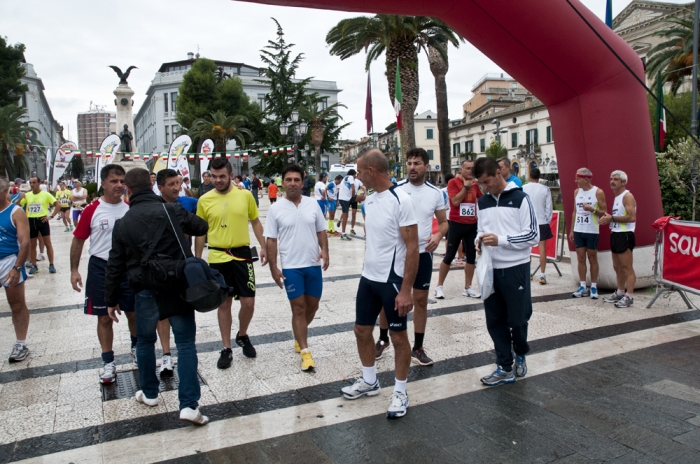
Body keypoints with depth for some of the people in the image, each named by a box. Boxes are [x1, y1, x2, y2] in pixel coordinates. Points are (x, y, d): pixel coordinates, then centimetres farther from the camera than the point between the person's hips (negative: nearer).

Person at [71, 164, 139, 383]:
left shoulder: (131, 209, -1)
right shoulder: (92, 210, -7)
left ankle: (136, 348, 37)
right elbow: (78, 240, 0)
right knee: (104, 317, 6)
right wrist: (74, 270, -3)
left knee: (133, 313, 13)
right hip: (101, 268, -2)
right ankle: (108, 362, 18)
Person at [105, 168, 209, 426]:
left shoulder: (123, 224, 2)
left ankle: (149, 393, 36)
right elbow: (201, 227, 5)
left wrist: (111, 300, 17)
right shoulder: (171, 210, -7)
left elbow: (115, 267, 7)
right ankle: (189, 404, -2)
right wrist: (185, 218, 25)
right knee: (185, 343, 3)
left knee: (145, 341, 22)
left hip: (146, 291, 2)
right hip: (179, 287, -1)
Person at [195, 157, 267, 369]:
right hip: (217, 257, 0)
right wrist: (197, 260, 6)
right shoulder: (204, 200, -1)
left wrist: (263, 247, 2)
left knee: (248, 302, 2)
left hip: (242, 254, 0)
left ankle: (242, 336, 30)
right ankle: (226, 349, 21)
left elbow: (256, 222, 9)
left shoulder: (245, 195, -2)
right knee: (224, 303, 8)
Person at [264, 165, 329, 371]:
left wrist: (324, 250, -9)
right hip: (291, 267, -3)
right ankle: (305, 351, 10)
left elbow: (321, 231, 9)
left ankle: (299, 336, 40)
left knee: (312, 305, 14)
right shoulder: (276, 209, -5)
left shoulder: (313, 204, 2)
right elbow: (270, 240, -3)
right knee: (298, 308, 0)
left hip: (314, 264, 3)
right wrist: (273, 268, -7)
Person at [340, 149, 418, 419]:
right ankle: (370, 382, 35)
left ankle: (400, 392, 24)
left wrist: (406, 290, -20)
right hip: (368, 278, 8)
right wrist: (368, 268, 17)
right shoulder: (370, 200, 7)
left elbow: (412, 248, -18)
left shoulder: (400, 200, -17)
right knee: (362, 331, 15)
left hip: (392, 281, -8)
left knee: (398, 336, 7)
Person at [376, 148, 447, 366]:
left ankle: (418, 348, 21)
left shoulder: (435, 193, 0)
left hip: (423, 253, 2)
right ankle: (383, 339, 31)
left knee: (421, 300, 8)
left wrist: (438, 236, -12)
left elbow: (443, 221, 8)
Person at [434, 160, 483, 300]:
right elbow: (455, 201, -18)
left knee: (471, 257, 7)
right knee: (449, 256, 0)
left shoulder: (474, 184, 9)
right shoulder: (453, 182, -7)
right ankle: (439, 286, 11)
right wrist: (466, 186, -15)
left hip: (472, 225, 5)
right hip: (456, 224, -5)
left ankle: (468, 287, 17)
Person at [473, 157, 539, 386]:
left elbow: (533, 236, -11)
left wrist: (500, 240, -20)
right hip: (491, 269, 5)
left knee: (517, 319, 4)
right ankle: (504, 368, 19)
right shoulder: (483, 202, 9)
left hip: (516, 269, -5)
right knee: (495, 321, 7)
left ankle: (521, 355, 34)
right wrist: (480, 240, -5)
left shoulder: (520, 198, -7)